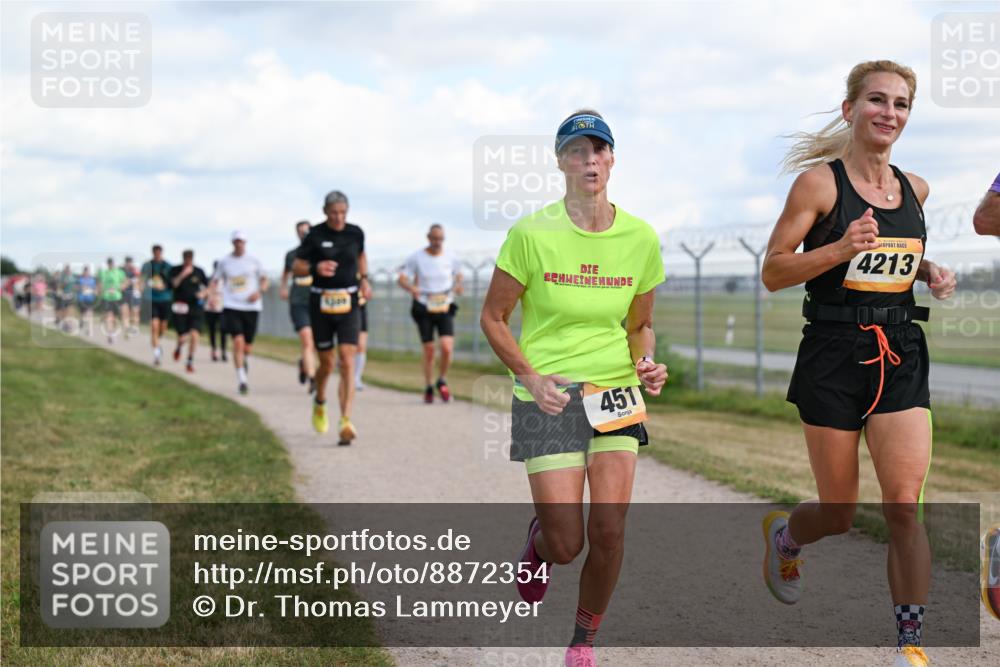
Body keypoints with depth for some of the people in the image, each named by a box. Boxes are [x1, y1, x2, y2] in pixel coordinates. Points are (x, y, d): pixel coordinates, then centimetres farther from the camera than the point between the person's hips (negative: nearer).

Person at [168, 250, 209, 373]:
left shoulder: (199, 271, 4)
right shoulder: (175, 270, 0)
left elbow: (208, 286, 14)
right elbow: (173, 284, -16)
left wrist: (203, 293, -7)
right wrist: (182, 275, -28)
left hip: (195, 308, 1)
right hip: (180, 308, -1)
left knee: (194, 335, -13)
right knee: (182, 337, -4)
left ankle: (190, 362, 5)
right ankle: (179, 347, 35)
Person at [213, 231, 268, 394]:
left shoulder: (253, 261, 6)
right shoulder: (224, 262, 7)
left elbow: (264, 280, 13)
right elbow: (215, 280, 16)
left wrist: (259, 292, -7)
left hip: (251, 306, 1)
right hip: (232, 306, -1)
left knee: (247, 346, 6)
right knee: (238, 341, -17)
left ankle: (245, 360, 43)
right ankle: (242, 379, -14)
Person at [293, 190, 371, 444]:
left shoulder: (356, 233, 2)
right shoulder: (315, 235, -5)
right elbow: (297, 268, -2)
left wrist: (364, 279, 11)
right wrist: (316, 268, -22)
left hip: (349, 303, 1)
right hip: (321, 302, -1)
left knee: (347, 361, -13)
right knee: (326, 363, 8)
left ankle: (346, 421, -18)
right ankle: (319, 403, 40)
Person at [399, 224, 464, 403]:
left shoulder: (450, 258, -1)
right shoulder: (416, 258, -6)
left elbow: (458, 274, 16)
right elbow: (402, 279, -5)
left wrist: (458, 285, -7)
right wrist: (411, 288, -27)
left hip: (445, 308, 1)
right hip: (424, 308, -1)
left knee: (447, 347, -16)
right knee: (429, 351, 2)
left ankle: (442, 381, 10)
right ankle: (428, 388, 22)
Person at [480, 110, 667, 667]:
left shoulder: (640, 238, 1)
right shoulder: (533, 234, -9)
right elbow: (493, 317, 0)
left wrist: (647, 363, -6)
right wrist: (531, 378, -12)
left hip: (617, 394, 3)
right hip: (548, 398, -3)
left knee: (610, 530, -8)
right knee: (567, 545, -6)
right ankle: (539, 538, 34)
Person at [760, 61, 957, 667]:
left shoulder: (914, 189, 10)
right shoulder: (820, 182, -6)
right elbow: (773, 271, -7)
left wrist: (930, 271, 8)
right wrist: (842, 248, -21)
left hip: (901, 357, 3)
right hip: (834, 354, -3)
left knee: (905, 504, -10)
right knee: (839, 514, 6)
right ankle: (784, 534, 42)